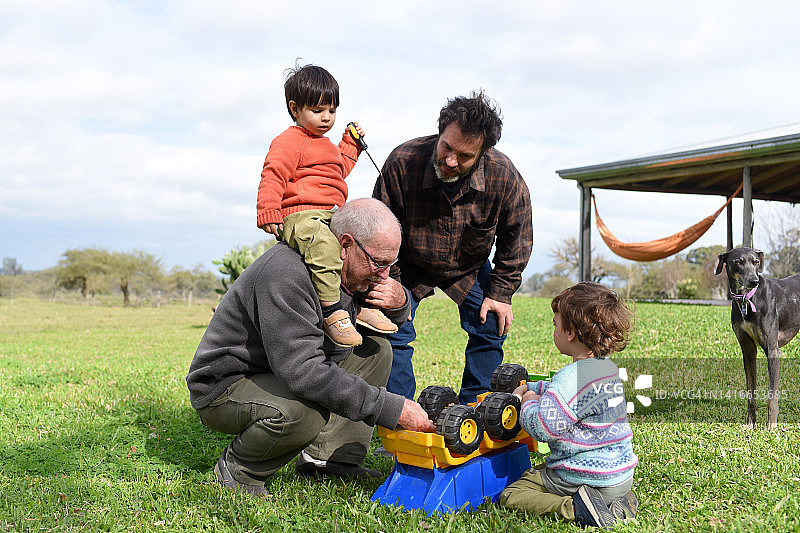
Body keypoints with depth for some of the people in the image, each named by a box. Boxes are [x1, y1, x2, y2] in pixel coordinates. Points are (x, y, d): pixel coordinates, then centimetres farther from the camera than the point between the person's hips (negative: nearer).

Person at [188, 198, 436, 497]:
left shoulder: (353, 270, -1)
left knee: (376, 349, 1)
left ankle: (326, 456, -3)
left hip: (283, 376, 9)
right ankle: (238, 467, -7)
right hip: (225, 387, -9)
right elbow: (302, 371, -38)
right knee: (304, 411, -38)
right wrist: (393, 408, -37)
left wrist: (399, 303, -12)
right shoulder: (286, 271, -30)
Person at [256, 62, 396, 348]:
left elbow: (339, 169, 47)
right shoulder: (289, 141, -1)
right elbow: (273, 175, -12)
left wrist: (350, 143, 41)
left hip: (330, 216, 10)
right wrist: (268, 213, -23)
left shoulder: (324, 144, 30)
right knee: (324, 247, -38)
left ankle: (362, 304, 12)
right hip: (300, 215, -10)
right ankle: (332, 312, -37)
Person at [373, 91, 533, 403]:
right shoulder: (402, 162, -31)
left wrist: (500, 292, -9)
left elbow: (517, 238, -9)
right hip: (409, 264, -1)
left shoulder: (505, 178, -28)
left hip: (469, 268, 2)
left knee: (490, 329, -1)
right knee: (394, 332, -11)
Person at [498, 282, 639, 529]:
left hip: (585, 477, -8)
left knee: (509, 496, -1)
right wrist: (527, 388, 23)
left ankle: (572, 507, -20)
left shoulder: (570, 377, -23)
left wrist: (530, 402, -5)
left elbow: (542, 429, -23)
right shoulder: (610, 368, 8)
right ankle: (617, 501, 12)